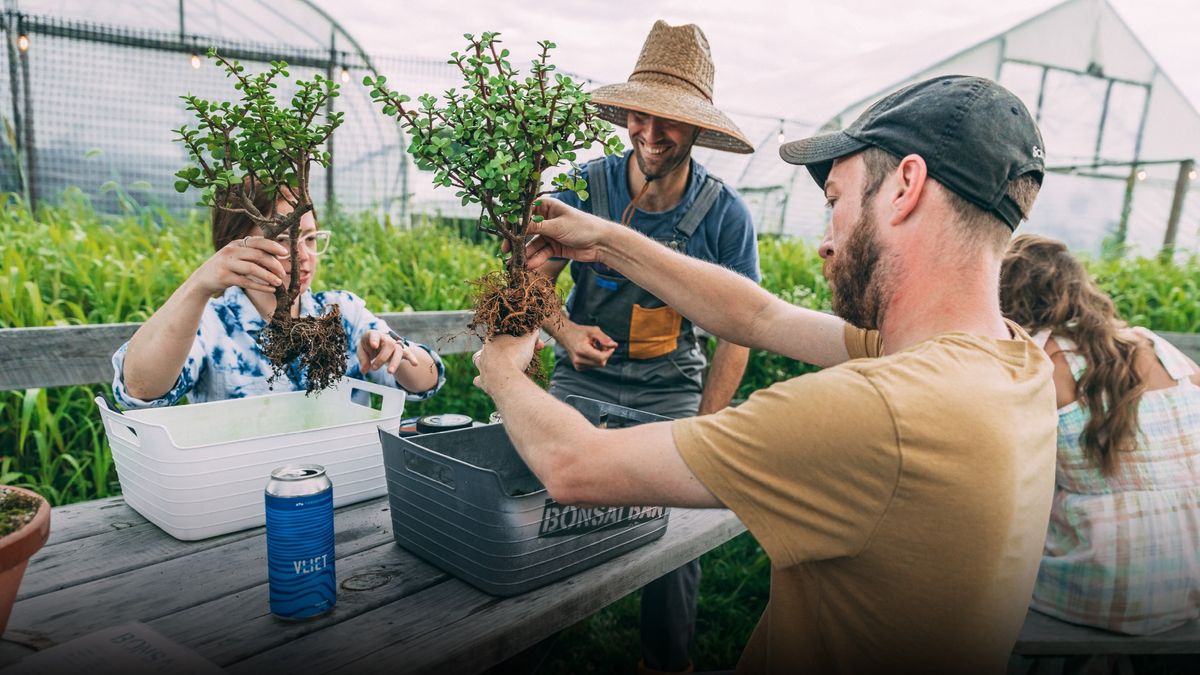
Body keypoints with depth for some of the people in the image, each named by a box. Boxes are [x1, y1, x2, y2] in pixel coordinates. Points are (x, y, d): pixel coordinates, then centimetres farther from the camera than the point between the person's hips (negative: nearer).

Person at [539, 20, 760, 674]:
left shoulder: (725, 214, -9)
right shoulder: (586, 186, -8)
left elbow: (736, 331, -1)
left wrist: (701, 431, -4)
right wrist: (566, 331, -19)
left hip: (669, 386, 0)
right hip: (581, 375, 1)